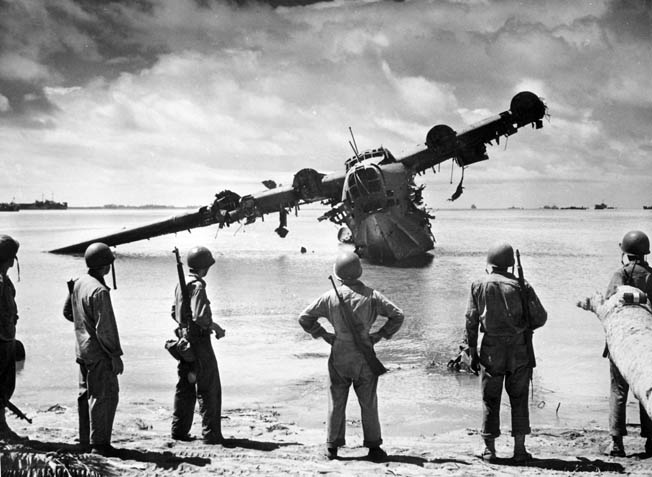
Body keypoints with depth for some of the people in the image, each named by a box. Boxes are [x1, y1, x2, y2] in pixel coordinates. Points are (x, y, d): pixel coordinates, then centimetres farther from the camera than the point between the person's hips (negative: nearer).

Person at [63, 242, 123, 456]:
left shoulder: (78, 283, 5)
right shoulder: (99, 291, -22)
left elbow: (67, 312, 18)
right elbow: (105, 328, -22)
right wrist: (115, 354, -16)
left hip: (82, 348, 9)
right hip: (99, 352, -9)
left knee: (86, 394, 15)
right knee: (104, 396, -4)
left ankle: (86, 440, 23)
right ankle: (99, 442, -2)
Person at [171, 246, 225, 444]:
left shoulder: (180, 285, 10)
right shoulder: (198, 287, -17)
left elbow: (174, 312, 18)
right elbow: (200, 316, -25)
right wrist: (216, 328, -9)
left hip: (184, 341, 9)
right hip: (199, 342, -9)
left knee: (185, 387, 15)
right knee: (209, 389, -2)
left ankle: (179, 430, 19)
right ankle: (211, 433, 0)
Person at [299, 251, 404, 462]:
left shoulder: (330, 297, -6)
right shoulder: (371, 296, -7)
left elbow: (304, 318, -1)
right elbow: (397, 316, -4)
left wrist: (324, 335, 6)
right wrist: (379, 336, 2)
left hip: (339, 357, 0)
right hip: (364, 357, 0)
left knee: (336, 403, 10)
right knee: (368, 404, 9)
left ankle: (332, 446, 14)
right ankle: (373, 447, 12)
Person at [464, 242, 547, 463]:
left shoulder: (479, 286, -1)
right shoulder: (519, 286, -5)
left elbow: (471, 321, -1)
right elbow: (540, 318, -4)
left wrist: (472, 351, 5)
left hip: (491, 349, 0)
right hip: (519, 349, 0)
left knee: (490, 399, 8)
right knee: (519, 399, 8)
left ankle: (490, 449, 10)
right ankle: (519, 449, 7)